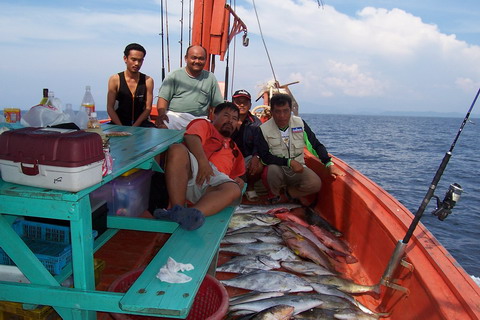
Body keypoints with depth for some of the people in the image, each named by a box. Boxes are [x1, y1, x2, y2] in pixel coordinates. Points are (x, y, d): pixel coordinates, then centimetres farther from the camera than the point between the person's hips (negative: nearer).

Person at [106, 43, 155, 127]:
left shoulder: (148, 81, 3)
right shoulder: (115, 79, 1)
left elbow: (148, 108, 0)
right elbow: (110, 108, -1)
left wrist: (135, 127, -13)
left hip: (140, 123, 1)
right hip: (118, 124, -1)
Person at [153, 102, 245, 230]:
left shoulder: (234, 149, 41)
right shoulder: (204, 125, 26)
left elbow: (235, 175, 37)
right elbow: (191, 138, 2)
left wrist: (239, 181, 10)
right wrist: (203, 161, -17)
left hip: (215, 178, 3)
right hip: (194, 166, -3)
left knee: (233, 190, -32)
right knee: (177, 149, -35)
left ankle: (193, 212, -58)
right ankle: (177, 209, -42)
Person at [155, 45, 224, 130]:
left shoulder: (210, 78, 16)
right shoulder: (174, 76, 10)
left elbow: (218, 104, 16)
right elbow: (163, 98, 3)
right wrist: (161, 114, -17)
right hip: (174, 115, -1)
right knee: (162, 126, -33)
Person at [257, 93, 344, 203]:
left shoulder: (300, 123, -2)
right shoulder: (264, 129, -10)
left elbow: (316, 145, 0)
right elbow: (265, 157, -15)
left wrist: (329, 164, -14)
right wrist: (290, 162, -23)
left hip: (298, 169, 2)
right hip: (277, 168, -2)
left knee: (315, 184, -24)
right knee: (273, 169, -36)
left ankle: (288, 192, 3)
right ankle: (275, 196, -4)